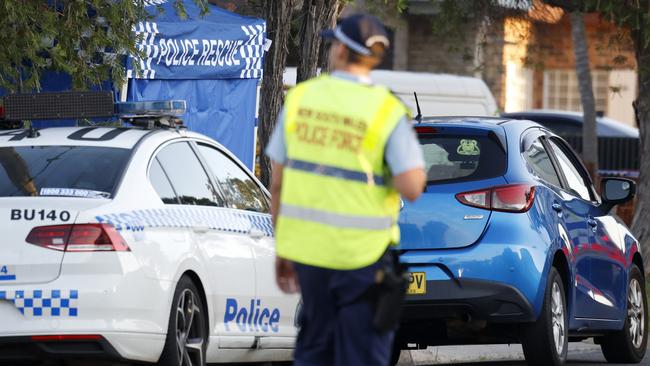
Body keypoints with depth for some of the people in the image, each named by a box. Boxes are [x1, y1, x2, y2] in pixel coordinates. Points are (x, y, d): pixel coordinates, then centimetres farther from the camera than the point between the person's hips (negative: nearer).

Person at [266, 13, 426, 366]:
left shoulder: (301, 98, 0)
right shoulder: (387, 111, -11)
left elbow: (278, 181, 3)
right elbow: (412, 188, -18)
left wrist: (281, 247, 13)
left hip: (307, 245, 4)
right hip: (361, 253, -3)